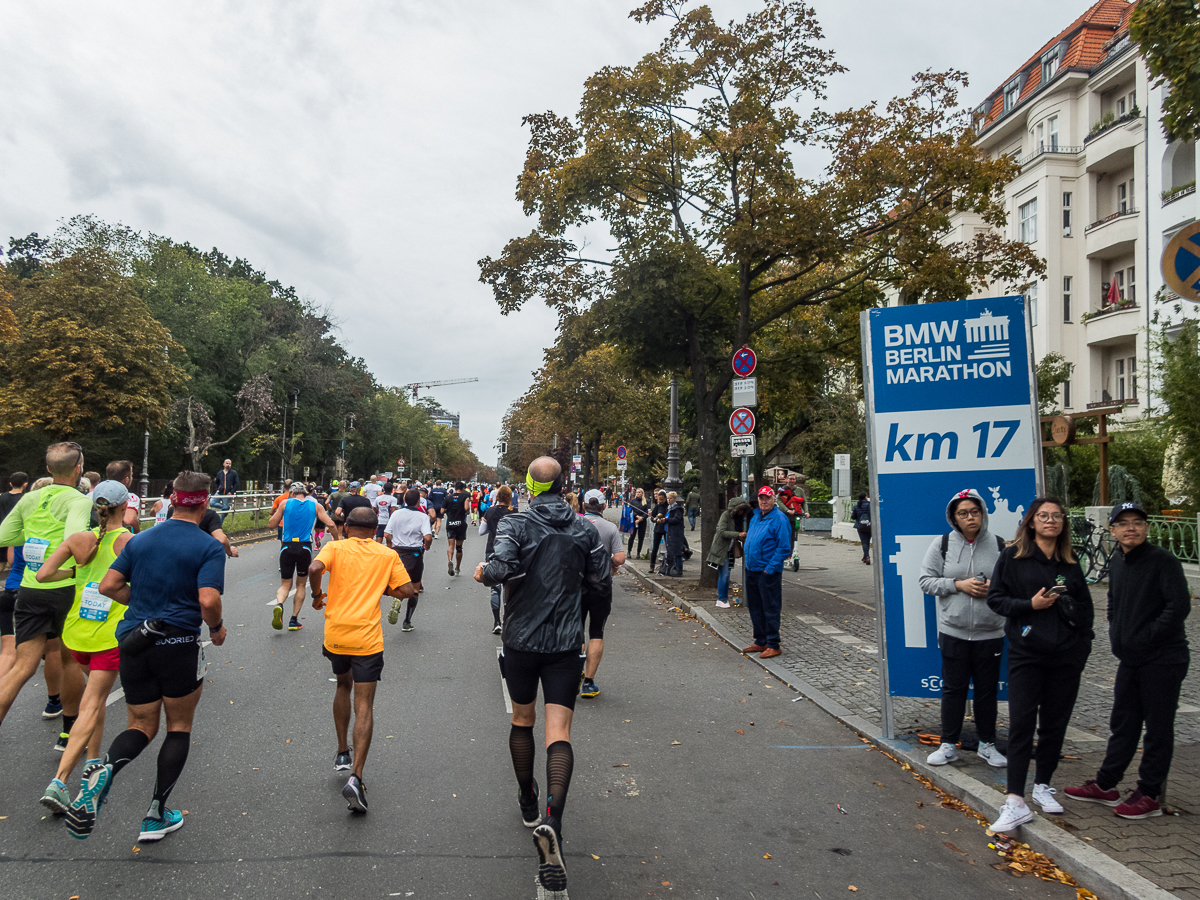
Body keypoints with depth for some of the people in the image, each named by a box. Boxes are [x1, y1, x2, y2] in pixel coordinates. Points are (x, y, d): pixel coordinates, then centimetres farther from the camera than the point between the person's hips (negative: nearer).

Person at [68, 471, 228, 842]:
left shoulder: (140, 540, 7)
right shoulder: (209, 547, -10)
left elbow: (108, 585, 4)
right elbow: (208, 601, -20)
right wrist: (217, 628, -1)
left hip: (133, 644, 5)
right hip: (178, 644, -4)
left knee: (141, 727, 16)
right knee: (179, 727, 13)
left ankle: (104, 768, -16)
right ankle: (156, 817, 15)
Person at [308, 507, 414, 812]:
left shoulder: (335, 548, 3)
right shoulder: (388, 555, 6)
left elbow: (315, 569, -17)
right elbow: (406, 590, 2)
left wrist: (317, 595, 1)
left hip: (335, 635, 2)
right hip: (367, 639, -1)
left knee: (343, 684, 28)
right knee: (364, 708, 0)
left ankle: (342, 753, 33)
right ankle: (355, 777, -13)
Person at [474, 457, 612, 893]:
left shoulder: (514, 523, -8)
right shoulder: (585, 529, 1)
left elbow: (503, 568, -26)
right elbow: (601, 586, 4)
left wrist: (483, 572, -4)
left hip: (521, 640, 0)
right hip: (566, 644, 1)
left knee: (522, 719, 20)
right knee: (559, 731, -3)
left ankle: (528, 804, 36)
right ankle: (552, 819, -22)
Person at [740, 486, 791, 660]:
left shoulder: (779, 519, -12)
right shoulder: (755, 516, 12)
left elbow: (784, 548, -15)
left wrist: (770, 568, -17)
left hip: (768, 572, -8)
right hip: (751, 569, 8)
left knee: (770, 609, -2)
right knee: (755, 608, 15)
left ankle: (773, 645, 7)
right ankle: (760, 642, 26)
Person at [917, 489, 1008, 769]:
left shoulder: (998, 544, 1)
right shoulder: (942, 544, -2)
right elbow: (926, 581, -2)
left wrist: (995, 586, -12)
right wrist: (958, 584, -15)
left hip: (990, 632, 1)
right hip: (953, 632, -1)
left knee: (988, 690, 12)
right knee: (953, 688, 7)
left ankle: (987, 745, 28)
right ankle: (948, 745, 20)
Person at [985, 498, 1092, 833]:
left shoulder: (1070, 562, 11)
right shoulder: (1012, 557, 1)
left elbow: (1085, 605, 19)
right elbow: (995, 598, -1)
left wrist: (1083, 642, 8)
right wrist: (1030, 604, -16)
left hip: (1066, 654, 4)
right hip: (1026, 652, -4)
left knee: (1055, 722, 10)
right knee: (1021, 723, -8)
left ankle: (1042, 786, 27)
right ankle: (1016, 802, -8)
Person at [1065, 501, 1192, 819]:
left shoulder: (1163, 560, -13)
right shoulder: (1117, 562, 10)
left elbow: (1179, 606, -19)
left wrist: (1145, 638, -16)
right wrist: (1117, 636, 10)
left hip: (1163, 659, -7)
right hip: (1130, 660, 7)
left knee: (1158, 728, 5)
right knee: (1123, 723, 15)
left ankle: (1149, 794, 16)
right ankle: (1106, 785, 25)